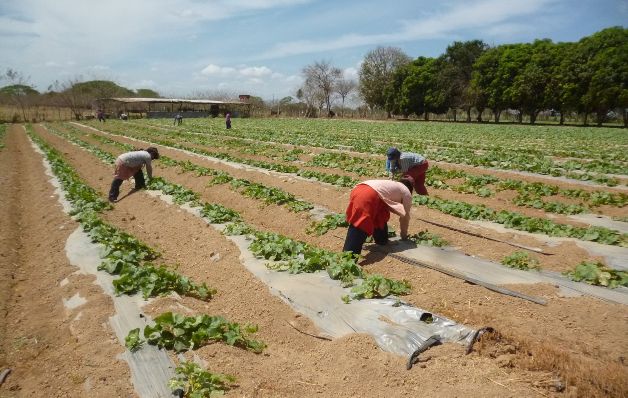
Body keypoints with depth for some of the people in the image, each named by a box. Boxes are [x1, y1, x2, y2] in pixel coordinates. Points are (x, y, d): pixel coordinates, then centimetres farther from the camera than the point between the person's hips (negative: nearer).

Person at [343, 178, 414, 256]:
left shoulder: (392, 185, 43)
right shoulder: (406, 192, 23)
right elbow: (405, 216, 28)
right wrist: (404, 235, 44)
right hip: (368, 196, -8)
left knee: (381, 217, 26)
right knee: (358, 229, -16)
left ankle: (381, 240, 39)